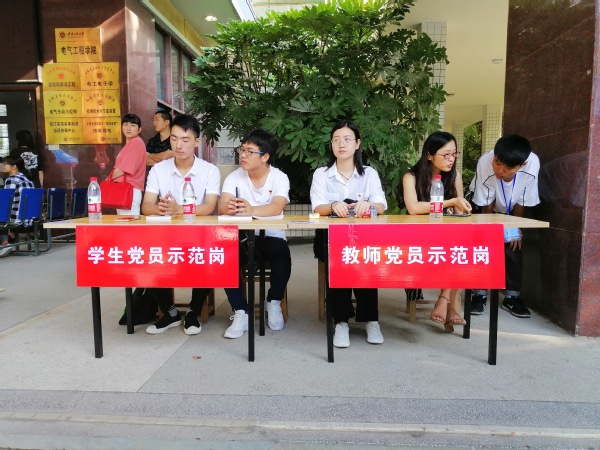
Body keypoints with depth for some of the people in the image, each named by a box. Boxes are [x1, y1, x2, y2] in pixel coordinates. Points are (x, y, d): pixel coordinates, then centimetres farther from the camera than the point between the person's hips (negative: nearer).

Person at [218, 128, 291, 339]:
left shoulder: (280, 178, -7)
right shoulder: (234, 177, -1)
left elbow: (277, 208, -26)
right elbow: (222, 206, -17)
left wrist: (252, 210, -47)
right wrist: (229, 207, -43)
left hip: (271, 236, -1)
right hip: (242, 238, 2)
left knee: (281, 253, -33)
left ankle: (274, 302, -3)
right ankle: (241, 312, -13)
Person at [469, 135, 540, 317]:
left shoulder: (532, 164, -37)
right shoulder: (485, 163, -40)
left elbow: (522, 203, -18)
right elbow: (487, 206, -25)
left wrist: (514, 228, -12)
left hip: (512, 210, 1)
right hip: (486, 206, -1)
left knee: (514, 245, -7)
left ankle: (512, 296, 6)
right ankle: (479, 293, -1)